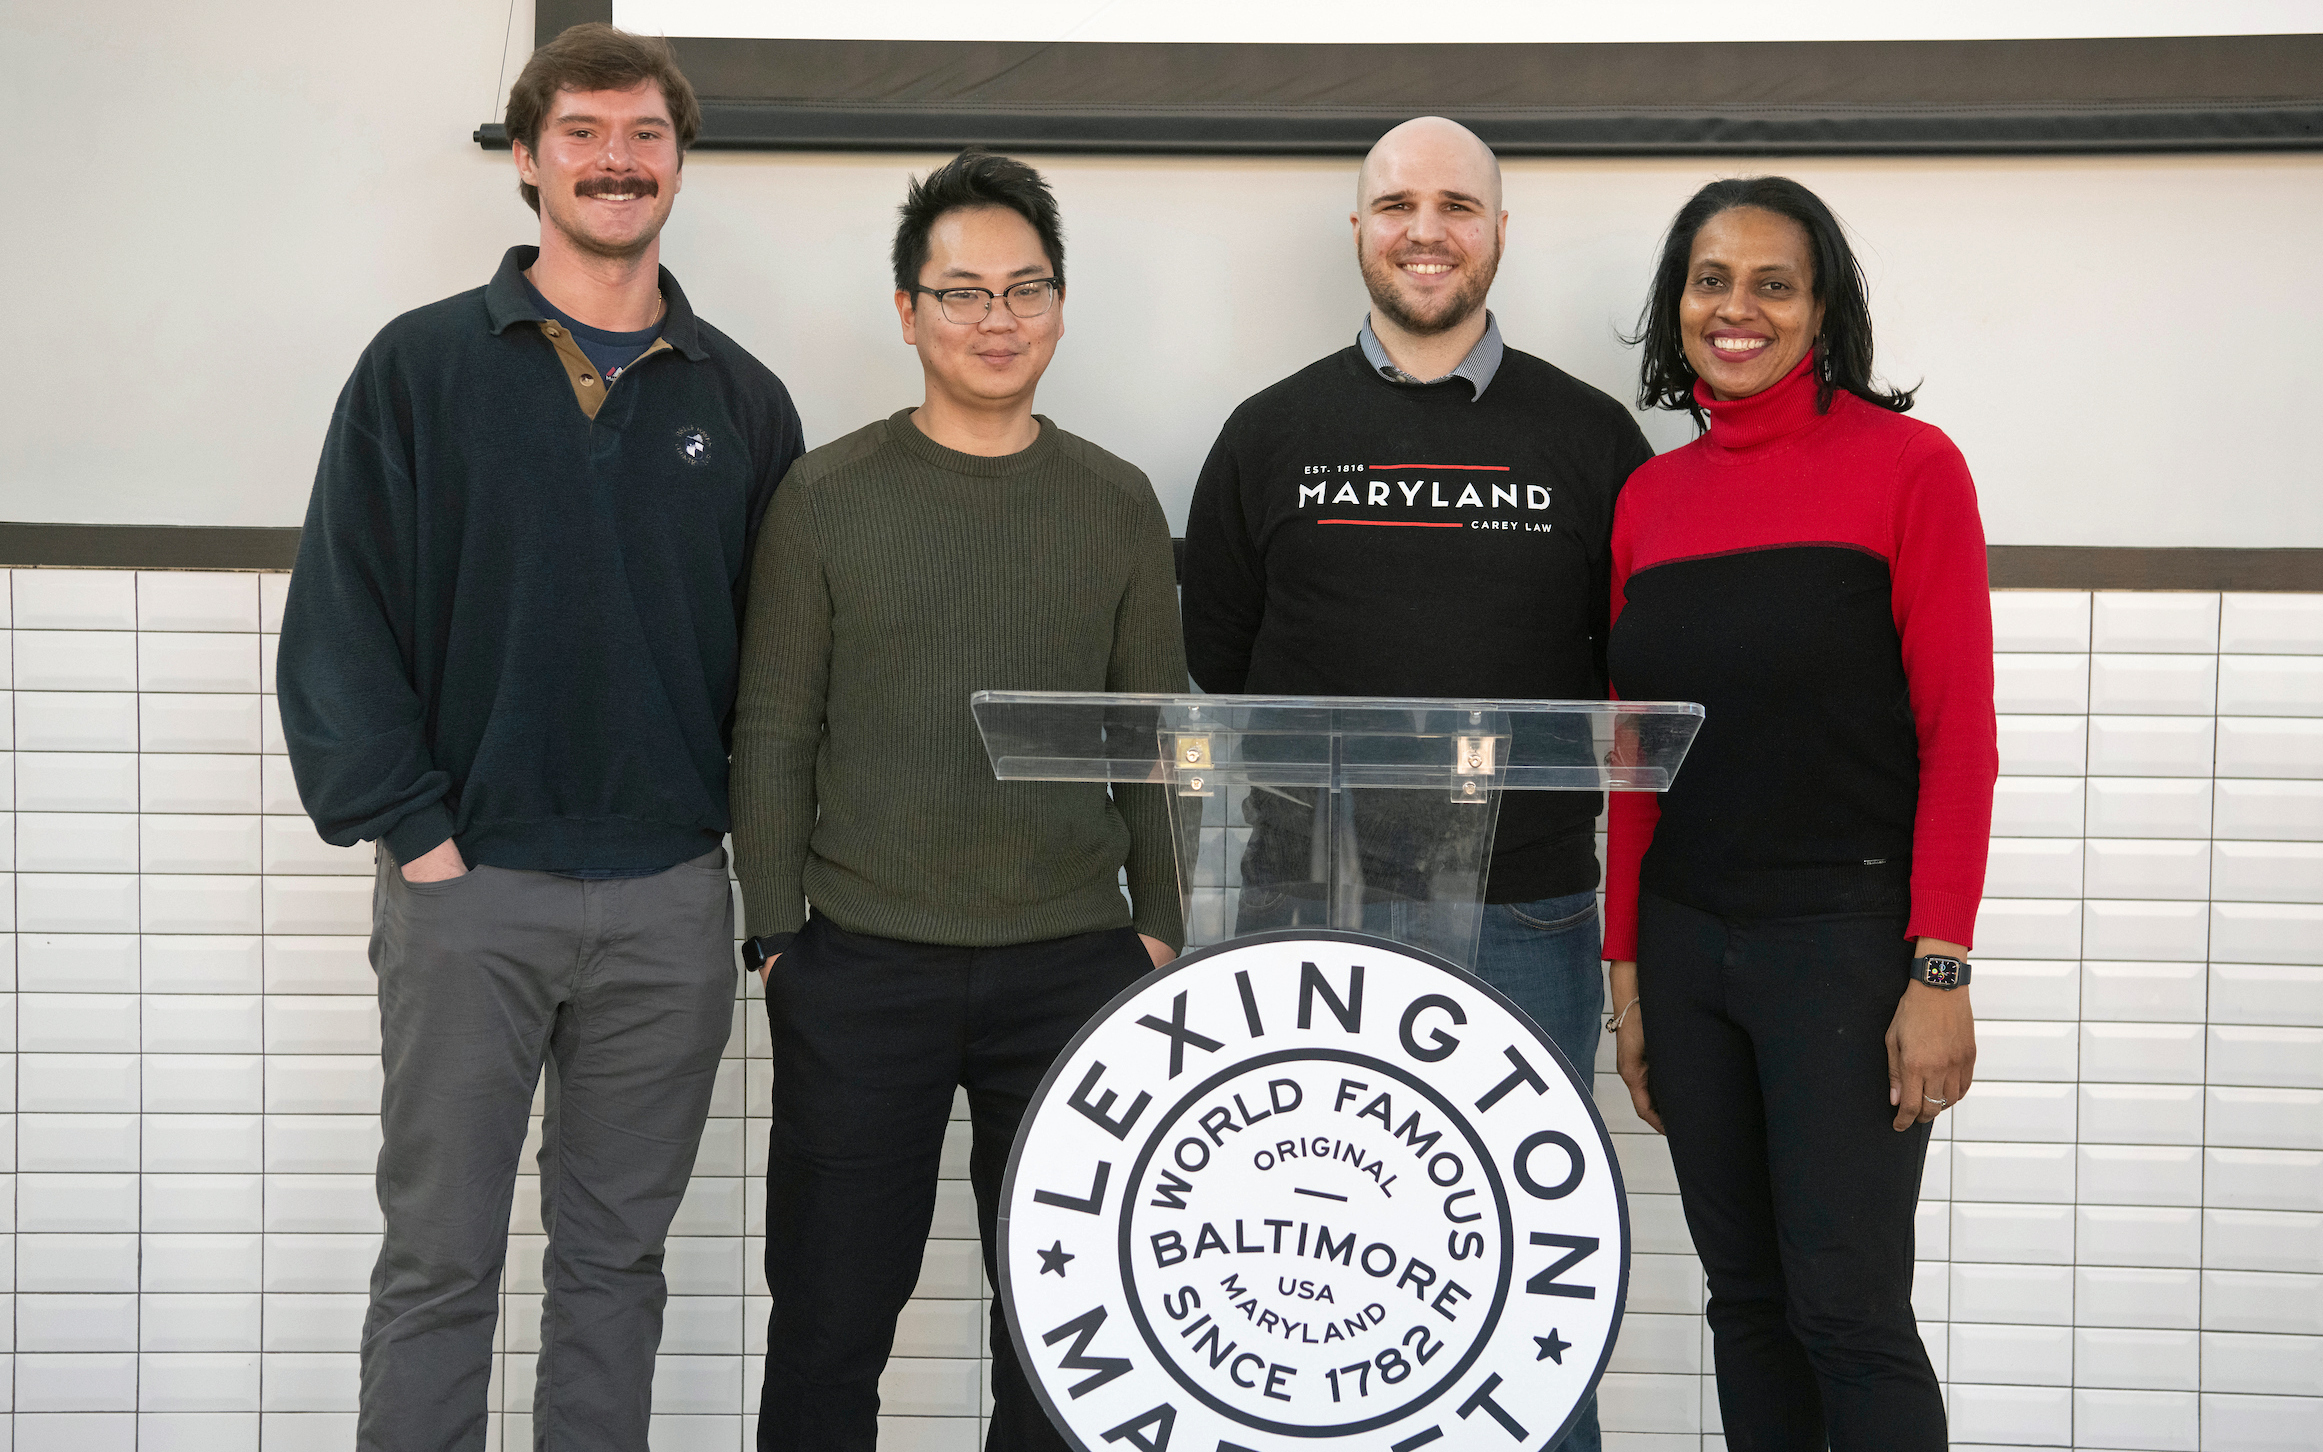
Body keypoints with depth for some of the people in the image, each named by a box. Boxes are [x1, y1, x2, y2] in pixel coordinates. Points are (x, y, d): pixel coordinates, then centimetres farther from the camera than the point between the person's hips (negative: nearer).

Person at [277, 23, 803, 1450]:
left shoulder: (742, 399, 8)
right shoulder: (423, 365, 1)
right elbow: (340, 615, -4)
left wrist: (751, 814, 0)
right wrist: (404, 824, -10)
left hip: (670, 898, 2)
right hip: (468, 882, -2)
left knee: (618, 1254, 12)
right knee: (439, 1259, 4)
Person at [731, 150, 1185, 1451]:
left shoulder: (1118, 503, 7)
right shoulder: (829, 497, 1)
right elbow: (773, 735, 1)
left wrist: (1160, 927, 5)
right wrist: (776, 934, -4)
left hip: (1074, 965, 2)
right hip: (862, 965, -2)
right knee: (832, 1319, 6)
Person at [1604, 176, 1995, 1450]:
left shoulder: (1905, 466, -6)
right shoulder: (1649, 498, 10)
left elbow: (1958, 737, -9)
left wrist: (1940, 973, -14)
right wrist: (1625, 968, 11)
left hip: (1846, 937, -5)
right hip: (1685, 941, 5)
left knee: (1848, 1309, -4)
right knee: (1745, 1299, 13)